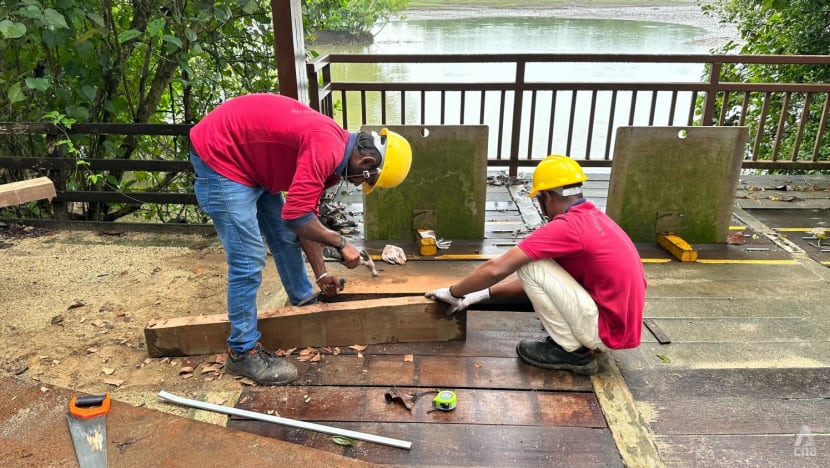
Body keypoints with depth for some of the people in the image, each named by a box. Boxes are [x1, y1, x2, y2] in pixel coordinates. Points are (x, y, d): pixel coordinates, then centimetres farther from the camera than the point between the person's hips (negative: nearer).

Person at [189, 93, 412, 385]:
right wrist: (341, 243, -16)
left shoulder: (330, 152, 4)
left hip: (248, 159, 10)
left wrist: (321, 274, 13)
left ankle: (305, 303, 38)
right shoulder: (326, 150, -28)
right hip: (218, 156, -10)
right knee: (249, 259, -10)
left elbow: (306, 215, 11)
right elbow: (295, 215, -31)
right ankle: (242, 352, 3)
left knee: (286, 238, 17)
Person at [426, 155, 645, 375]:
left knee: (530, 266, -11)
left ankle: (571, 351, -1)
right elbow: (539, 279, 15)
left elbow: (496, 269, -20)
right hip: (622, 323, 9)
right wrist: (483, 294, 14)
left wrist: (454, 292, -3)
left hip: (607, 330, -9)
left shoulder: (567, 226, -19)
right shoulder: (593, 217, 10)